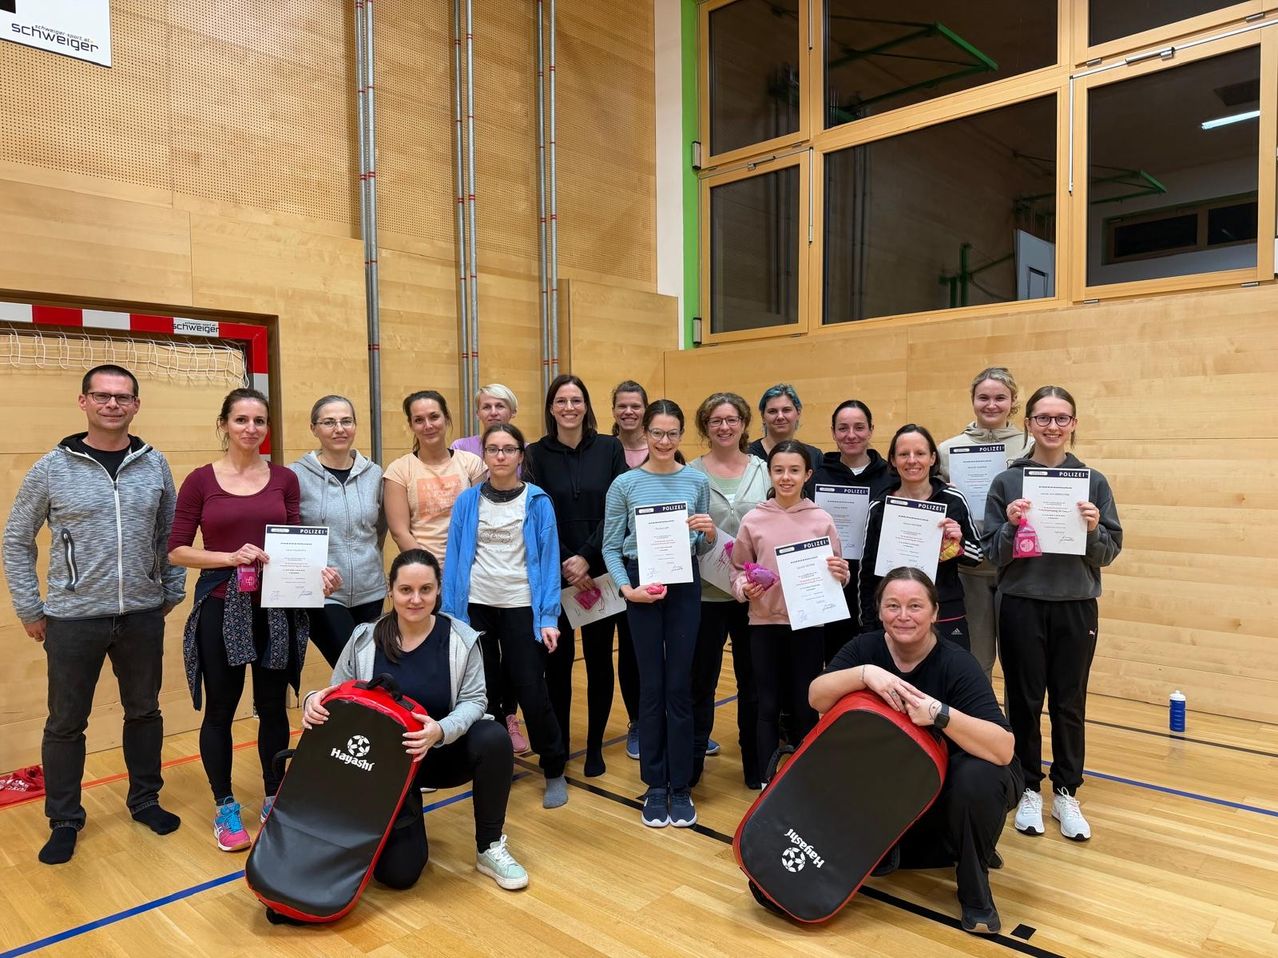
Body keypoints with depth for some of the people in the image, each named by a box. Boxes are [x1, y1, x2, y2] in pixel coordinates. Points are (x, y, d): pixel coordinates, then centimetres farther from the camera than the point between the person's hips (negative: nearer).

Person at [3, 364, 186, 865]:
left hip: (142, 616, 2)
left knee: (144, 711, 15)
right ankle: (64, 820, 28)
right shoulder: (51, 468, -5)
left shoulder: (154, 464, 0)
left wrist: (172, 592, 6)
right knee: (66, 722, 10)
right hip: (73, 619, -2)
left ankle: (145, 800, 33)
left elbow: (170, 534, 8)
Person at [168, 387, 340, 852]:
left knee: (273, 706, 10)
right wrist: (229, 556, -17)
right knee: (220, 710, 8)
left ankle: (273, 799, 27)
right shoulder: (200, 480, -2)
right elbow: (176, 551, -3)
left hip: (277, 608, 2)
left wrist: (318, 571, -14)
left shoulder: (284, 478, 4)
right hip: (220, 608, -1)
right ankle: (225, 808, 24)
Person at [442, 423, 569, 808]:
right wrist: (450, 612, -2)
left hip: (521, 608, -2)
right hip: (475, 607, 2)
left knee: (531, 692, 0)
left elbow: (548, 560, -5)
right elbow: (455, 558, 2)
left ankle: (555, 771, 19)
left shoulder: (537, 501, -3)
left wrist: (549, 617, -10)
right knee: (483, 691, 11)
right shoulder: (467, 500, 1)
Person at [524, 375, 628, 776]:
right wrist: (565, 565, -12)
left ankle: (595, 746, 21)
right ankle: (558, 745, 21)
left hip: (601, 570, 1)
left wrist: (587, 558, -12)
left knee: (599, 658, 6)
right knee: (558, 659, 5)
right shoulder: (537, 454, 2)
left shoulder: (610, 449, 2)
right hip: (554, 573, 0)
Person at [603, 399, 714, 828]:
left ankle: (681, 786, 18)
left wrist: (709, 533, -12)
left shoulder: (697, 481, 3)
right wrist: (626, 587, -11)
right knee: (652, 687, 6)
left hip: (685, 587, 1)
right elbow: (611, 547, 1)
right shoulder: (624, 484, -1)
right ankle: (655, 785, 20)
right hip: (642, 588, -1)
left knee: (679, 686, 5)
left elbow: (703, 548, 9)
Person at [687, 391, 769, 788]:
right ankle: (690, 765, 23)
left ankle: (756, 766, 29)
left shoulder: (764, 470, 5)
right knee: (700, 681, 8)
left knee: (753, 681, 13)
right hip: (706, 592, -2)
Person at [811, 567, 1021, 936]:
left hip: (953, 785, -4)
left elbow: (1003, 749, -34)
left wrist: (939, 713, -47)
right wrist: (864, 673, -40)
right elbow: (816, 698, -24)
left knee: (978, 778, -36)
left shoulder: (957, 664, -25)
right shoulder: (866, 647, -13)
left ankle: (975, 890, -10)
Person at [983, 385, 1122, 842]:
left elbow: (1110, 551, 2)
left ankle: (1066, 793, 26)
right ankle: (1028, 790, 24)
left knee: (1069, 704, 10)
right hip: (1021, 607, -1)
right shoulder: (1006, 482, -2)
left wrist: (1093, 529, -18)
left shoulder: (1093, 482, 2)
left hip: (1076, 607, 1)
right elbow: (993, 554, -1)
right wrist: (1011, 526, -19)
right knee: (1024, 702, 9)